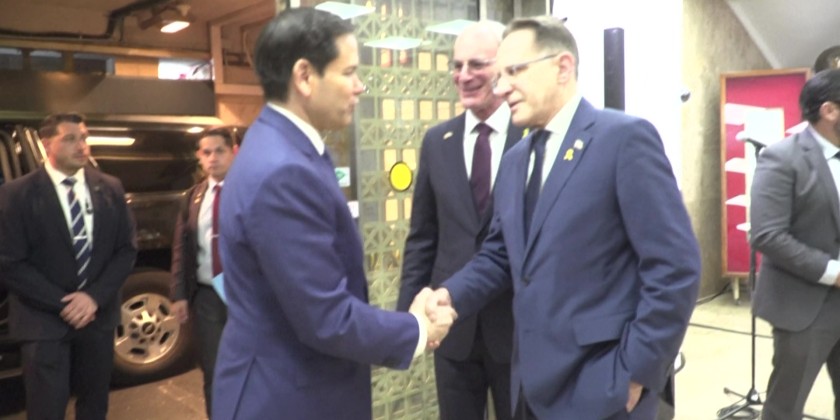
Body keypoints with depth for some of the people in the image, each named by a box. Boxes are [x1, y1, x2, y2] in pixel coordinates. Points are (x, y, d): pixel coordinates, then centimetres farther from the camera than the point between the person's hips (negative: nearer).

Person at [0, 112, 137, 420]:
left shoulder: (110, 188, 4)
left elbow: (127, 248, 2)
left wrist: (95, 297, -11)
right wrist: (62, 303, -15)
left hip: (98, 315, 4)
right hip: (44, 321, -3)